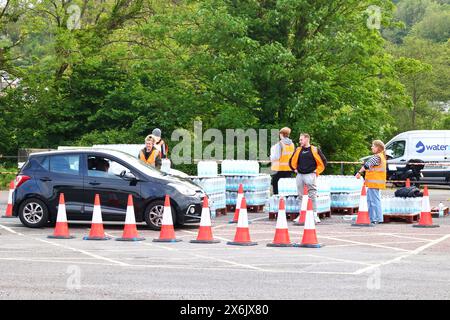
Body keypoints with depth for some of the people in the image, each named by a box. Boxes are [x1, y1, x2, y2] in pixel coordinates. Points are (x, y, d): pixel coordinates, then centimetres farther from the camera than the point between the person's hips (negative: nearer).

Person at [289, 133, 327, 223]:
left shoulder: (315, 150, 1)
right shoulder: (298, 150, 12)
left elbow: (323, 161, 3)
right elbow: (292, 161, 23)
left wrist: (317, 171, -1)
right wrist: (295, 169, 11)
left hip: (310, 175, -4)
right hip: (300, 175, 4)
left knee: (312, 196, -8)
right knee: (301, 196, 7)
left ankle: (315, 215, -6)